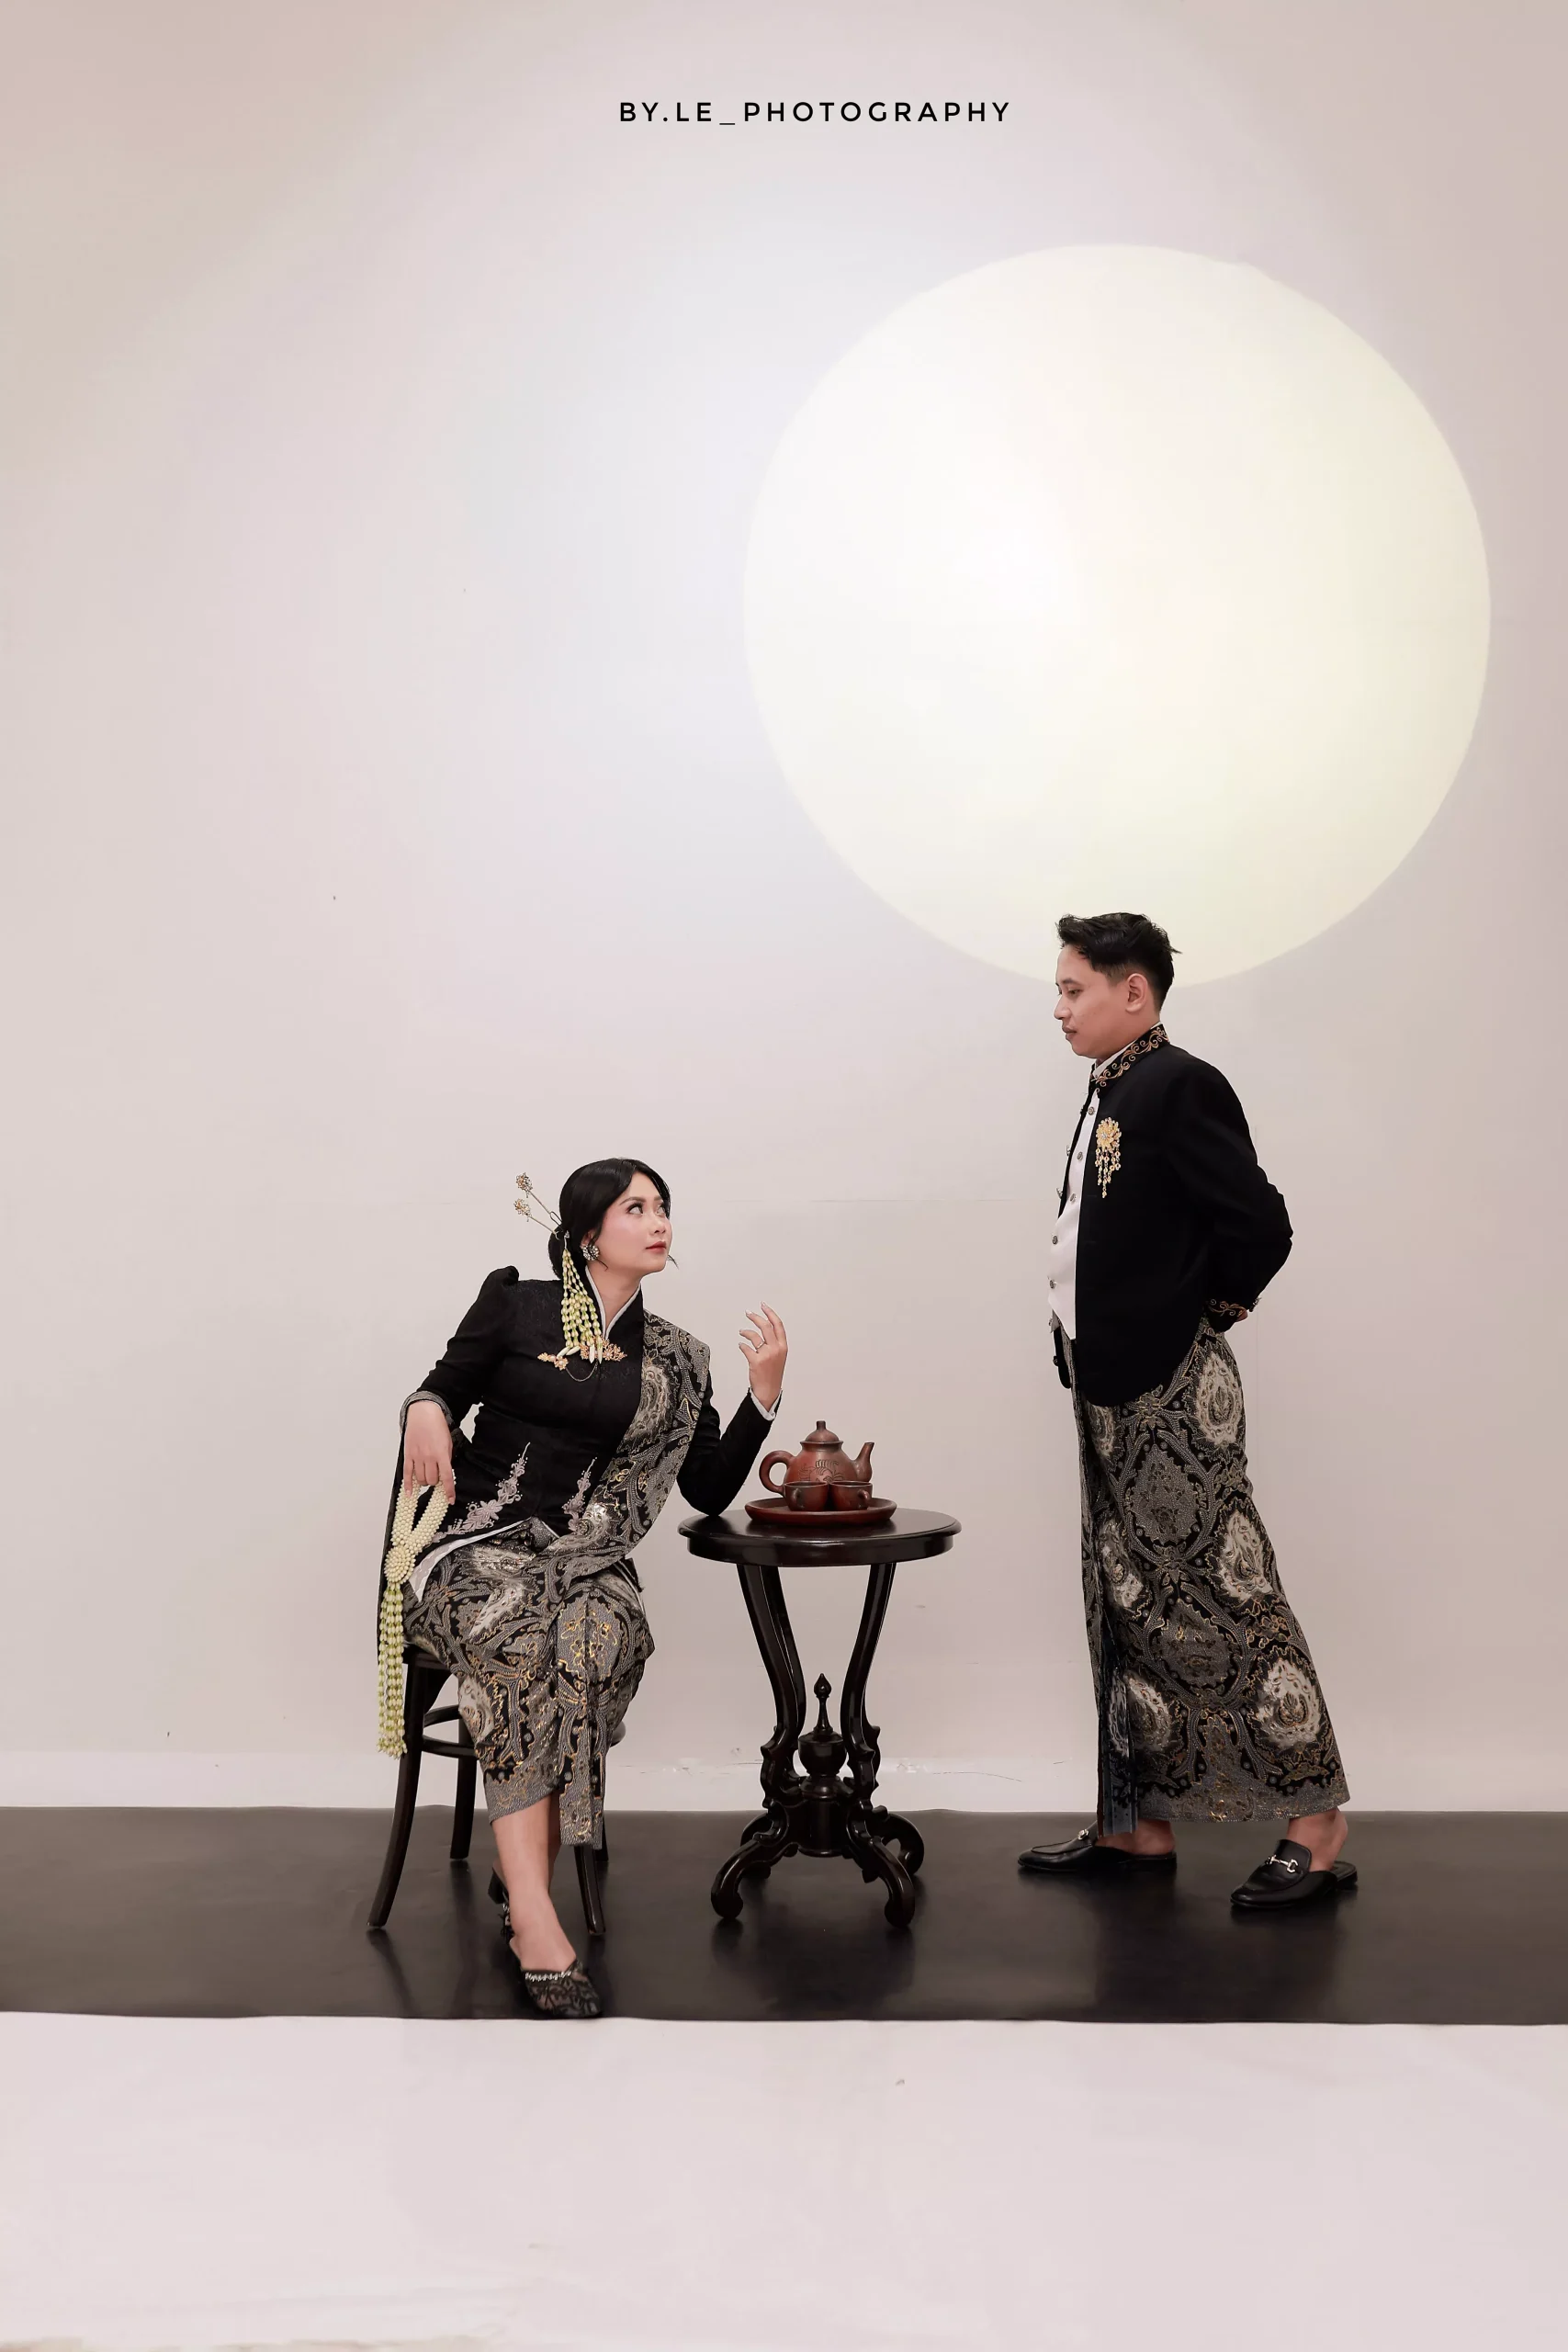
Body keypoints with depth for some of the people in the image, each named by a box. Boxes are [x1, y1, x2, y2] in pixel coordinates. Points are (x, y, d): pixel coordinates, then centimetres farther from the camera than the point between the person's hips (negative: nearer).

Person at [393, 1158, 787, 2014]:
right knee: (523, 1636, -34)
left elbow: (711, 1490, 12)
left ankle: (523, 1890, -26)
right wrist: (424, 1408, -12)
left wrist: (764, 1392, 2)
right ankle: (536, 1920, -37)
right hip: (480, 1543, -2)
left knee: (592, 1642, -33)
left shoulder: (673, 1360, 13)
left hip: (587, 1555, 2)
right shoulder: (514, 1302, 6)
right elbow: (445, 1388, 12)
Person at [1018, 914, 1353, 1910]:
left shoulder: (1179, 1088, -14)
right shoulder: (1112, 1094, 13)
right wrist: (1094, 1348, 10)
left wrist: (1209, 1309, -6)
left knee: (1223, 1599, -4)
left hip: (1174, 1394, -9)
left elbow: (1262, 1226, -20)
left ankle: (1315, 1826, 6)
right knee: (1132, 1609, 13)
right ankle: (1142, 1826, 22)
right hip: (1113, 1389, 9)